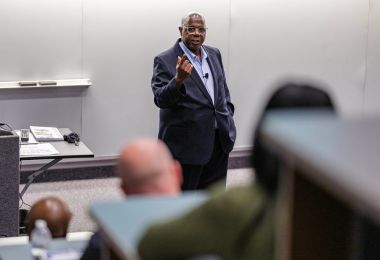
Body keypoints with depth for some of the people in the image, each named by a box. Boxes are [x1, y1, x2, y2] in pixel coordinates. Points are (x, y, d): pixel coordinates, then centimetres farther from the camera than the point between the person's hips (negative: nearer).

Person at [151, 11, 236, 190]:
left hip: (219, 140, 6)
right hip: (185, 143, -6)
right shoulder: (166, 60, -9)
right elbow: (161, 100, -18)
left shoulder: (214, 54, 10)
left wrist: (228, 114, 10)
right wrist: (178, 80, -34)